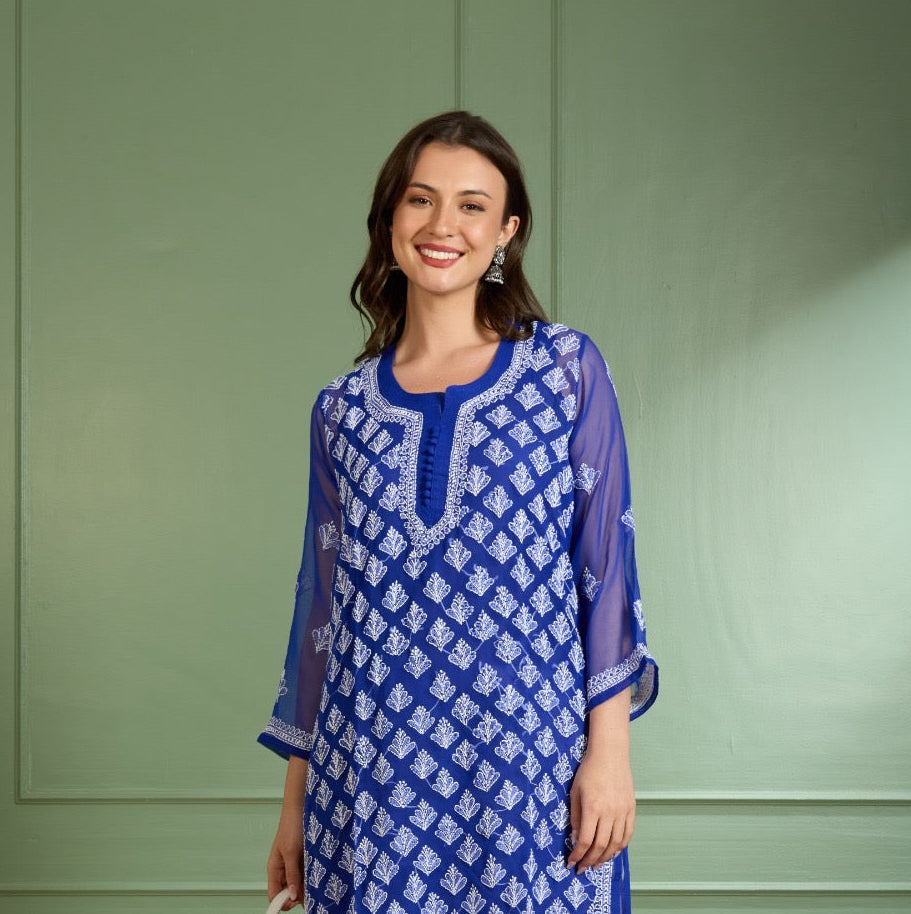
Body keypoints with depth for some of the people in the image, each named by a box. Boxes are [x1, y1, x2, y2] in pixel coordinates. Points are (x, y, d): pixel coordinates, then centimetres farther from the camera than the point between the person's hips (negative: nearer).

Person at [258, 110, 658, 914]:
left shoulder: (568, 369, 2)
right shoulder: (344, 410, 7)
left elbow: (606, 560, 0)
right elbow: (323, 602, 11)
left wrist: (610, 746, -7)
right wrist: (297, 795, 11)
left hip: (532, 758, -2)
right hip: (373, 770, 2)